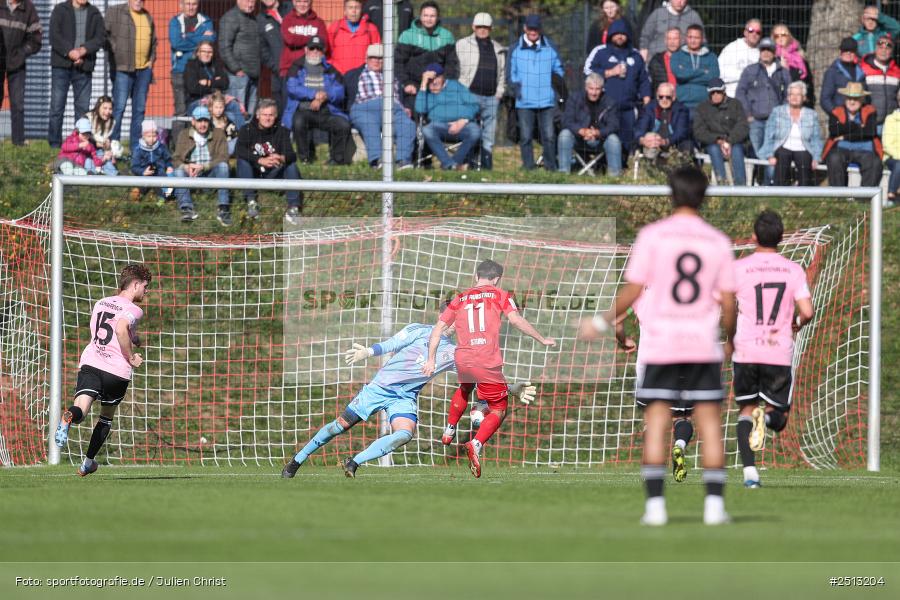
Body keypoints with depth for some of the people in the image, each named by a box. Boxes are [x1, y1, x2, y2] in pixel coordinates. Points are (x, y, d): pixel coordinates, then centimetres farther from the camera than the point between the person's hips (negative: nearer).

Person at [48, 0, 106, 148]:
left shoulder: (94, 14, 11)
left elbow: (101, 37, 1)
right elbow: (54, 36, -6)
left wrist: (84, 50, -15)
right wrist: (70, 52, -17)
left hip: (83, 68, 2)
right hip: (61, 65, -2)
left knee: (83, 108, 2)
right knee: (57, 107, -3)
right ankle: (55, 145, 1)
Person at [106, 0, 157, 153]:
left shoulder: (147, 17, 17)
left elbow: (153, 41, 26)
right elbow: (105, 34, -5)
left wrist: (152, 59, 13)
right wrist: (115, 51, -11)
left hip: (144, 69, 6)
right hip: (123, 68, -6)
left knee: (140, 108, 7)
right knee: (119, 106, -10)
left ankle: (136, 148, 12)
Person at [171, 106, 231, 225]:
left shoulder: (218, 134, 1)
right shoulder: (184, 135, 5)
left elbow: (223, 157, -11)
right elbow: (176, 159, -1)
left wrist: (203, 167, -24)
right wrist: (186, 167, -26)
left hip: (211, 173, -1)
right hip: (191, 175, 1)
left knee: (223, 166, -30)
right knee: (178, 172, -29)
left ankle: (224, 209, -36)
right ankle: (186, 209, -42)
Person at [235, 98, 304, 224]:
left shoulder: (282, 132, -2)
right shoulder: (247, 130, -5)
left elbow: (291, 155, -17)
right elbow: (239, 150, -24)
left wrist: (282, 158, -43)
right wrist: (261, 160, -39)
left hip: (273, 175, 1)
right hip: (252, 174, -1)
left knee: (292, 165, -24)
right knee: (242, 161, -28)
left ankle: (293, 208, -32)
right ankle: (251, 202, -30)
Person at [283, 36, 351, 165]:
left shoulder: (330, 71, 16)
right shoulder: (297, 68, 11)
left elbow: (339, 93, 3)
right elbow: (291, 88, -7)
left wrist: (323, 97, -17)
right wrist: (315, 94, -13)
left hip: (326, 111, 2)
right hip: (303, 110, -2)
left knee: (343, 124, -26)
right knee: (298, 122, -36)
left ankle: (337, 158, -9)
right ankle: (304, 158, -20)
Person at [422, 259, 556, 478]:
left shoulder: (459, 299, 14)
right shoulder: (500, 295, 5)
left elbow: (438, 328, 10)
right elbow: (516, 320, -9)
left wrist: (431, 360, 14)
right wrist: (542, 340, -1)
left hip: (462, 360, 4)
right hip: (488, 363, -4)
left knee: (464, 389, 39)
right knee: (499, 410, 8)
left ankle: (449, 432, 45)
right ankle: (476, 444, -18)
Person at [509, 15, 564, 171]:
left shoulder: (550, 48, 8)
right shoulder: (516, 49, 6)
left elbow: (559, 70, 16)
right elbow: (511, 72, 11)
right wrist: (515, 86, -4)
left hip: (547, 101, 0)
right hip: (524, 102, 0)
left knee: (549, 136, -4)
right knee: (525, 137, 1)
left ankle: (551, 168, 4)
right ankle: (528, 168, 7)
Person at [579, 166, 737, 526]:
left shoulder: (652, 236, -3)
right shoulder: (718, 242, 3)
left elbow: (633, 292, -5)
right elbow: (727, 302, 2)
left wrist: (602, 322, 8)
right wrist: (731, 339, 20)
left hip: (660, 345, -1)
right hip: (703, 346, 1)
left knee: (656, 425, 1)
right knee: (710, 425, 5)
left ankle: (655, 505, -5)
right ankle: (714, 504, -1)